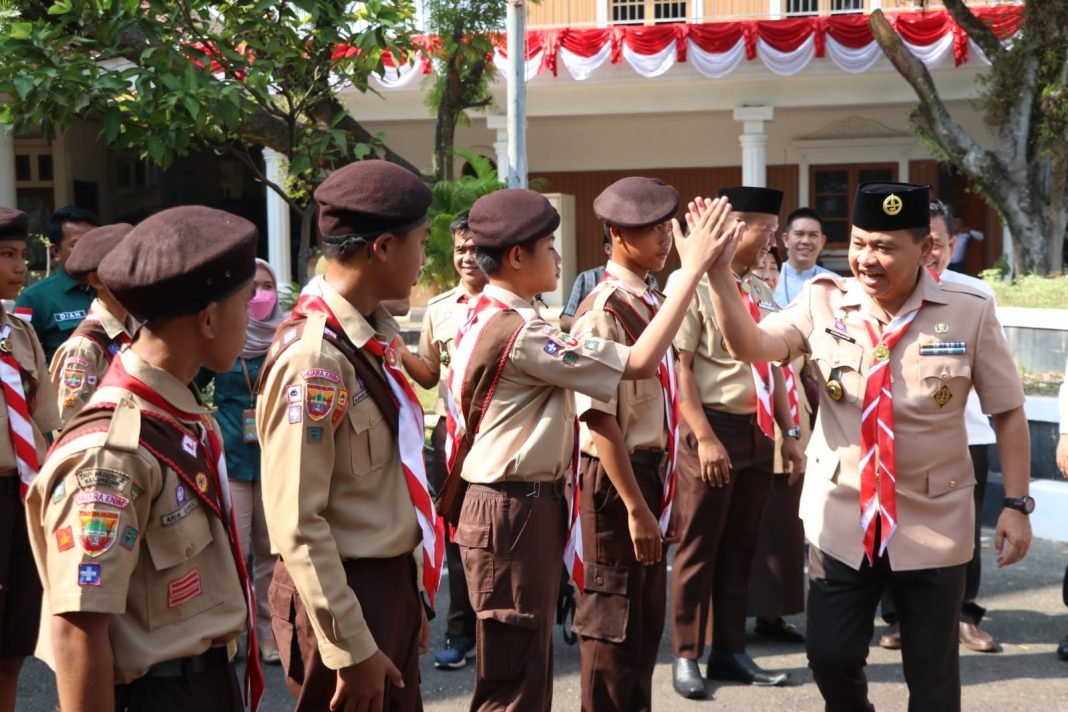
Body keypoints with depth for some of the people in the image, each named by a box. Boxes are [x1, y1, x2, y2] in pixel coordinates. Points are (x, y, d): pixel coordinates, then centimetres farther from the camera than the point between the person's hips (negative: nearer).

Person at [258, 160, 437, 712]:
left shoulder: (375, 336, 5)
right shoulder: (313, 357, -21)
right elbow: (297, 524, -21)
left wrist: (411, 592, 16)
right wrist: (350, 649, -18)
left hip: (390, 583, 9)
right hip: (342, 595, -8)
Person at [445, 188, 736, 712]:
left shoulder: (487, 317, 9)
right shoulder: (521, 333, -23)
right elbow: (639, 363, -23)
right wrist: (693, 268, -19)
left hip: (511, 503, 10)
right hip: (516, 512, -10)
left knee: (527, 666, 20)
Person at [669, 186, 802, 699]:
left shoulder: (762, 293, 11)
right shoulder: (695, 285, -12)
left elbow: (773, 368, 16)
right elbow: (680, 368, -15)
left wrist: (789, 433, 12)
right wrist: (705, 437, -19)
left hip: (758, 430, 7)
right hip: (714, 427, -7)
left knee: (740, 546, 14)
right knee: (698, 548, 4)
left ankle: (729, 652, 27)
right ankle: (686, 656, 17)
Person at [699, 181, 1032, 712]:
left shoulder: (970, 313, -7)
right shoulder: (823, 301, -4)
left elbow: (1008, 412, -1)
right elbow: (749, 345, -16)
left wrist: (1016, 504, -4)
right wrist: (718, 270, -28)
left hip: (935, 524, -1)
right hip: (841, 518, 1)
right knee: (830, 656, 10)